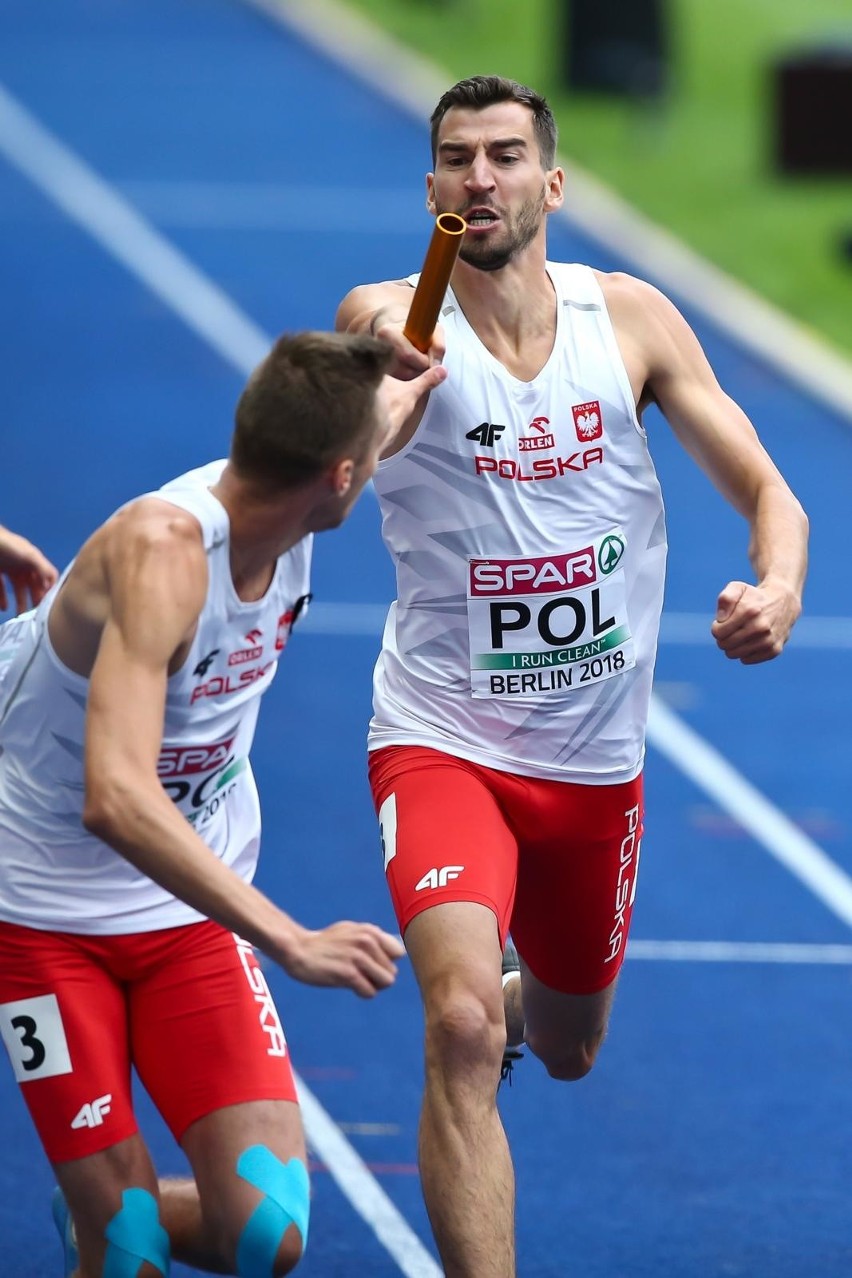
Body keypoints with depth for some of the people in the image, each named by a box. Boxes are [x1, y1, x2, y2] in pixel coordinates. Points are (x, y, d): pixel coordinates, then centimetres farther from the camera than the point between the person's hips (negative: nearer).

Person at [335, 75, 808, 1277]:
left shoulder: (630, 317, -4)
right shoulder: (398, 317, -14)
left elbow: (767, 491, -2)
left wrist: (779, 587, -24)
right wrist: (385, 363, -62)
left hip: (597, 759, 4)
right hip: (443, 739, -4)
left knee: (569, 1049, 23)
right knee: (460, 1028, -27)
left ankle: (518, 1002, 60)